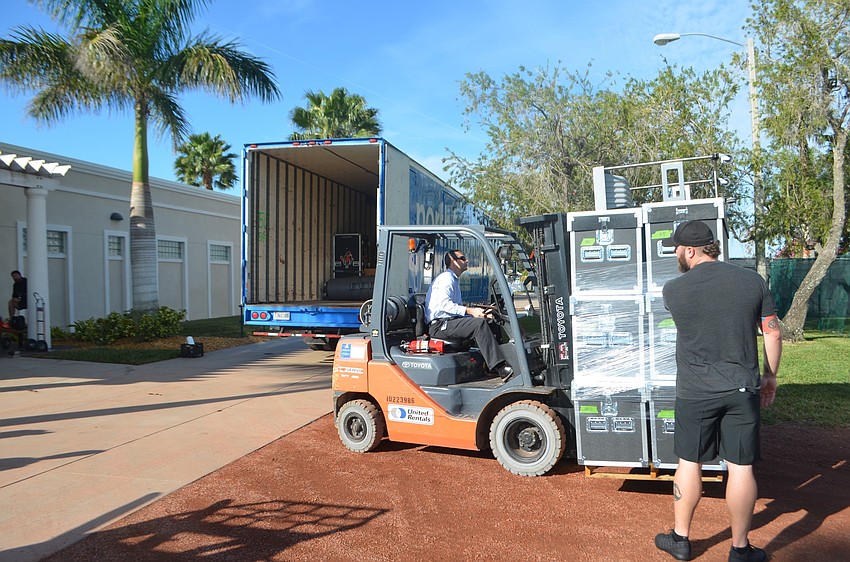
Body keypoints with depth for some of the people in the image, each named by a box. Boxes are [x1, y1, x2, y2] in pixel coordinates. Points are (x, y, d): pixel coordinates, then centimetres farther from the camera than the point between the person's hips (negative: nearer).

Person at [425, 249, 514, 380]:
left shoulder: (454, 280, 27)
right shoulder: (446, 278, -6)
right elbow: (444, 304, -21)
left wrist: (475, 311, 9)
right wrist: (470, 311, -24)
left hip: (450, 322, 10)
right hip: (439, 325, -10)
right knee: (479, 323, -26)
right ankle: (500, 368, -31)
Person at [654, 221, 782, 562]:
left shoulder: (673, 290, -8)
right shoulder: (753, 281, -1)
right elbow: (773, 333, 4)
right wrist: (770, 377, 14)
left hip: (695, 392, -1)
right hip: (743, 390, 2)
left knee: (689, 463, 13)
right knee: (741, 468, 10)